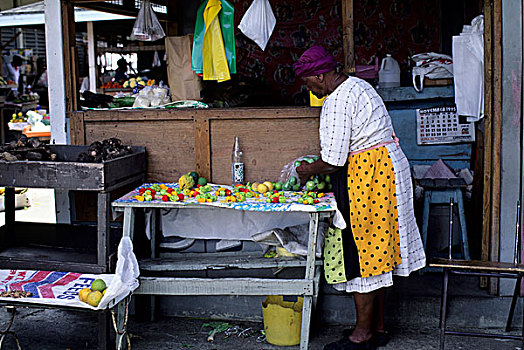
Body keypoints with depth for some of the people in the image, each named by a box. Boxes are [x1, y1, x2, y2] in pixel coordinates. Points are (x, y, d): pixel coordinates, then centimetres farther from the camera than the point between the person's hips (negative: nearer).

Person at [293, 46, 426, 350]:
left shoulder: (336, 101, -18)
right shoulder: (357, 85, 14)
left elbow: (332, 162, -19)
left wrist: (307, 171, 1)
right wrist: (318, 164, 19)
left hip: (367, 175, -10)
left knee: (361, 251, -2)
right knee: (376, 251, 14)